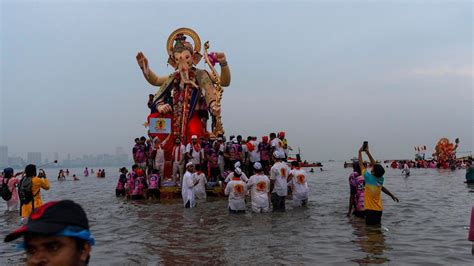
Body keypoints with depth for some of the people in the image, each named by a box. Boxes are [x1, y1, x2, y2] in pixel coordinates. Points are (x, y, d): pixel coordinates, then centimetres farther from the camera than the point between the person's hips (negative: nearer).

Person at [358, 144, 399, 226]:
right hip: (379, 209, 7)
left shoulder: (369, 178, -16)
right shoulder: (381, 179, 1)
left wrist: (360, 152, 3)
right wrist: (368, 152, 13)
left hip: (370, 210, -7)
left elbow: (361, 164, -8)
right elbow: (375, 164, 10)